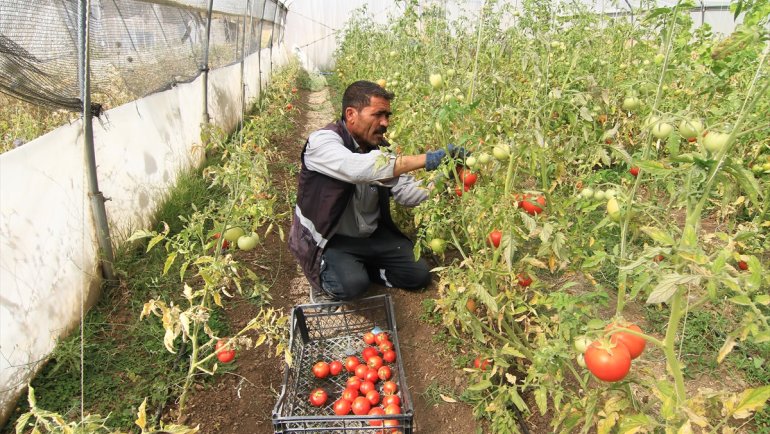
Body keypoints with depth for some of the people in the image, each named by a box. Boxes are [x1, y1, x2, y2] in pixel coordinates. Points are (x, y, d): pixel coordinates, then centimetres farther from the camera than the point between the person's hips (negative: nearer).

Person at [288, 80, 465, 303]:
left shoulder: (379, 148, -1)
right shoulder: (322, 141, -22)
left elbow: (407, 193, -6)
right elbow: (359, 168, -43)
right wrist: (425, 159, -43)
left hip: (371, 235, 6)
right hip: (330, 239, -6)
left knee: (419, 274, 0)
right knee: (352, 284, -30)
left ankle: (359, 269, 16)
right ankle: (325, 278, 4)